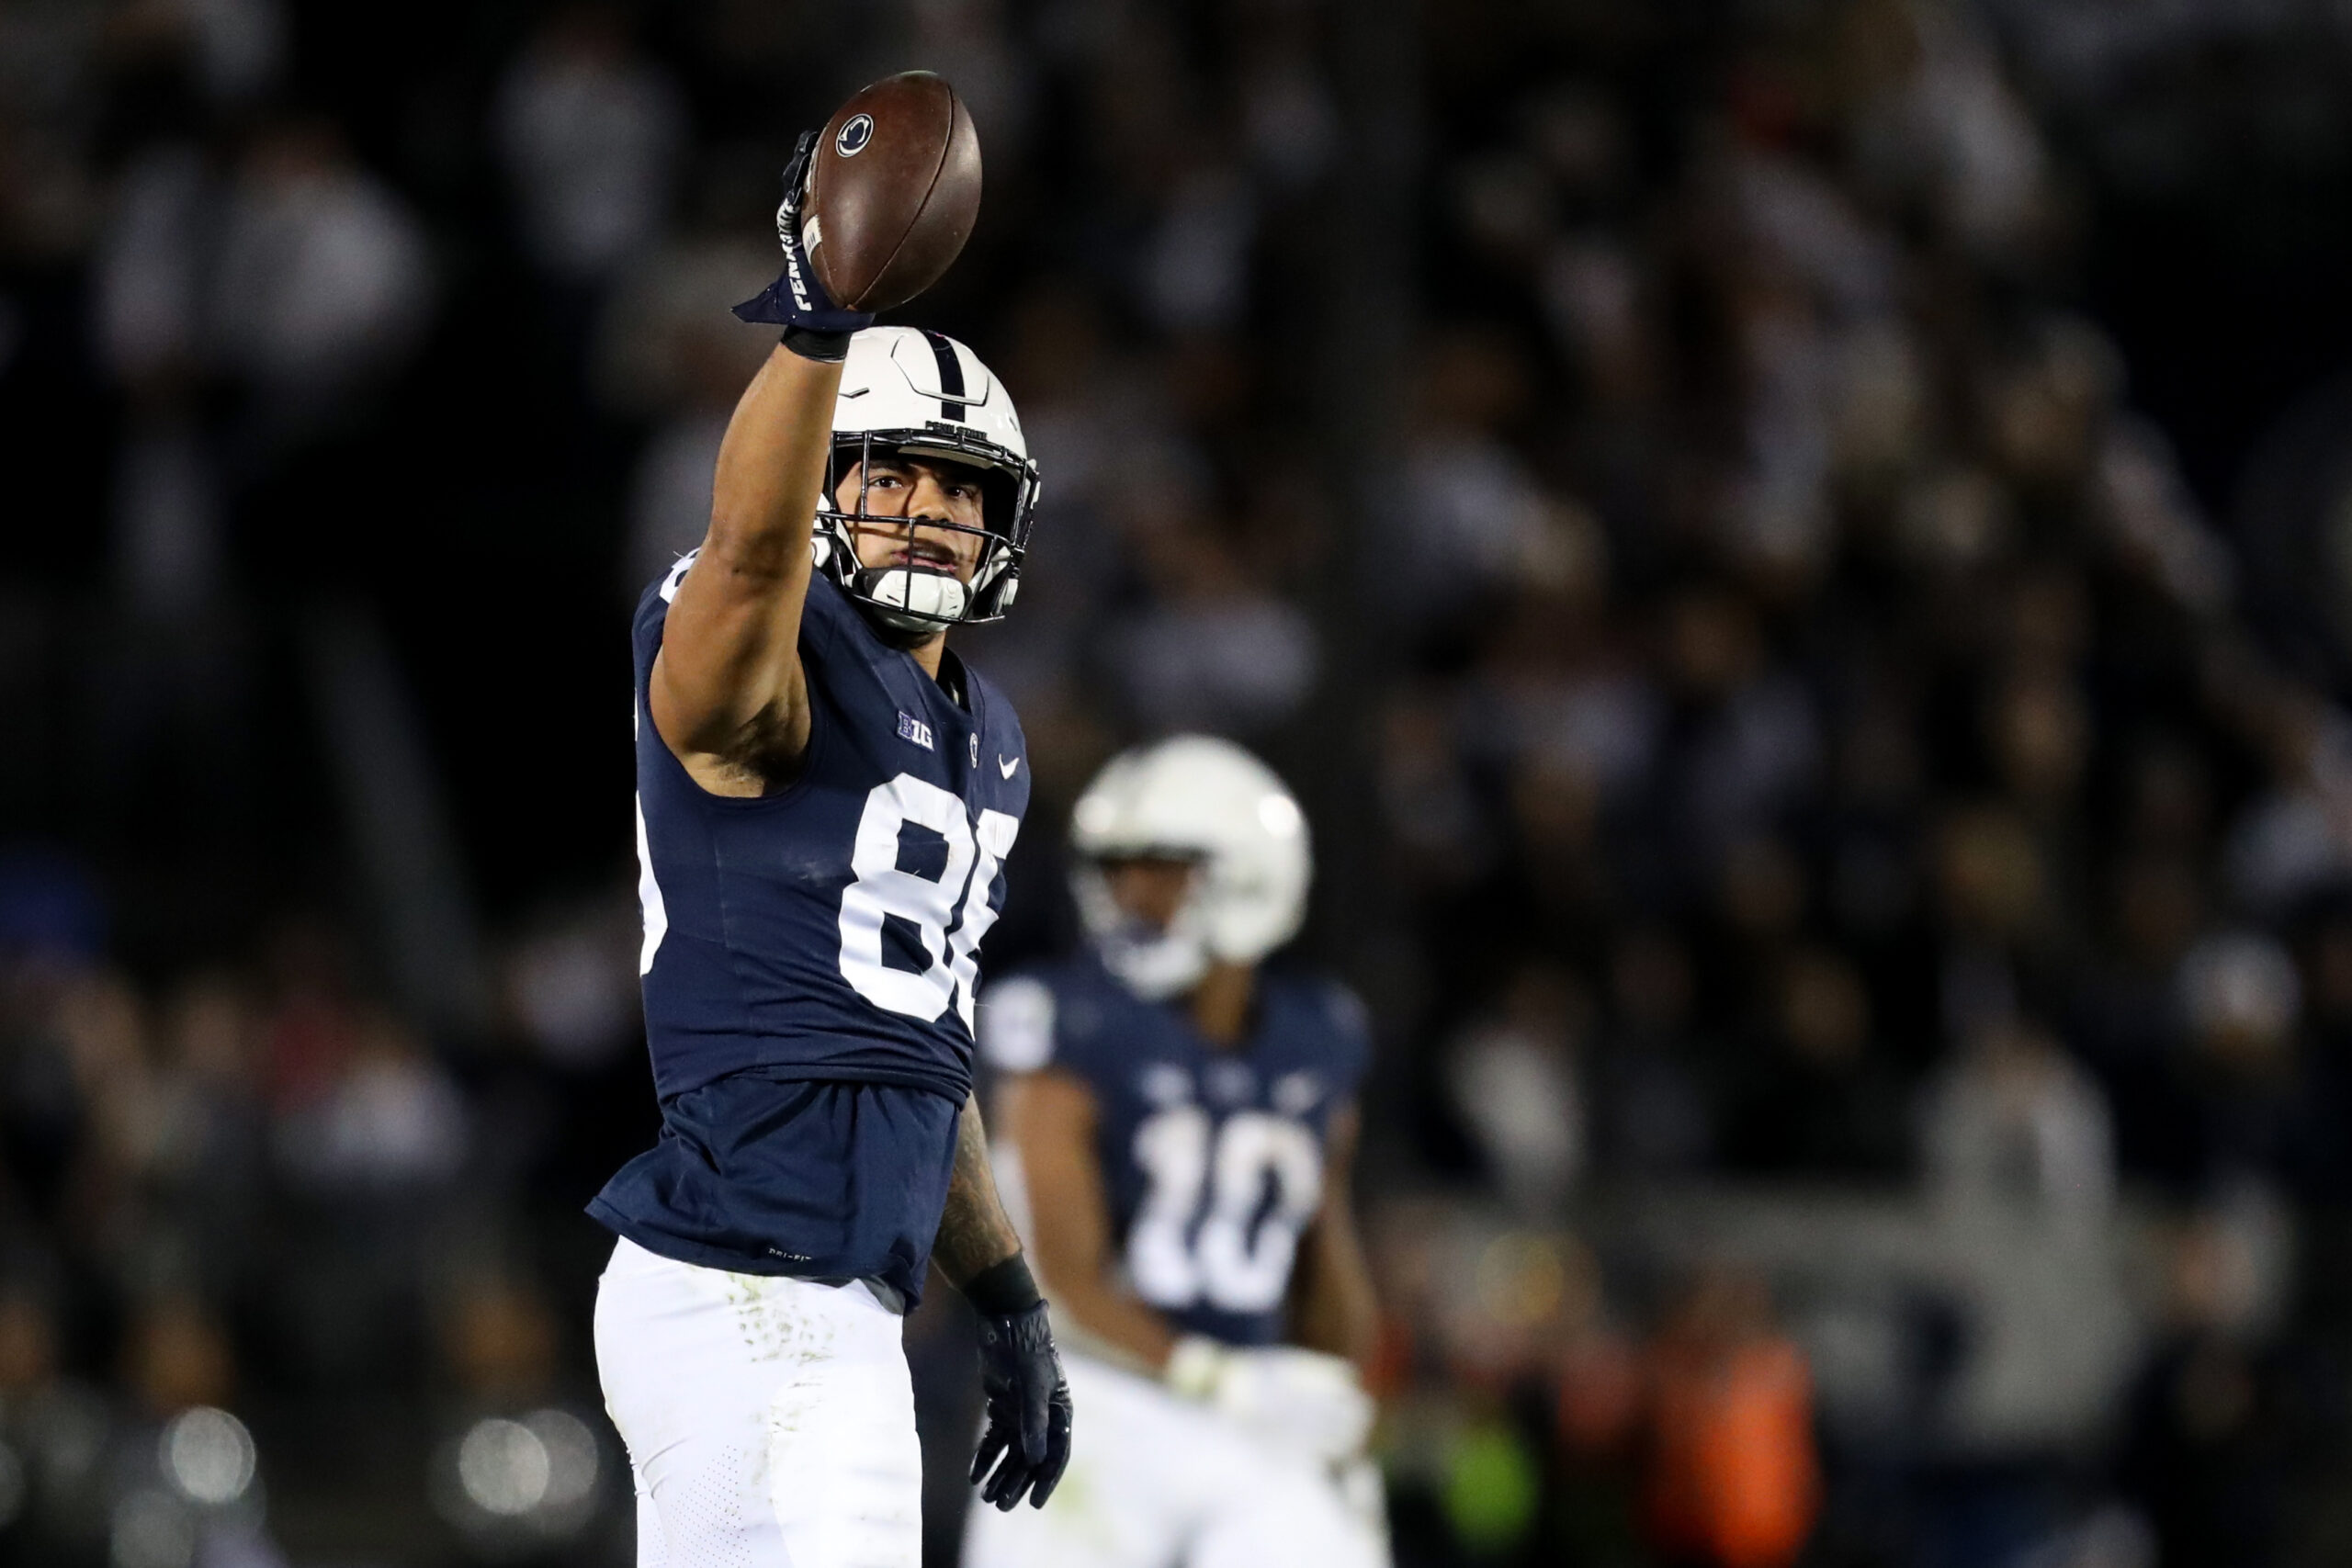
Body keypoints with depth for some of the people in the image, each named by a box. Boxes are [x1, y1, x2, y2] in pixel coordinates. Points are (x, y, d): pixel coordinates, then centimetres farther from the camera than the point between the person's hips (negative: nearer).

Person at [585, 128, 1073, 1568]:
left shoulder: (985, 744, 19)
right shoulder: (774, 676, -7)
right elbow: (750, 545, -32)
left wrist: (1009, 1306, 26)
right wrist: (818, 329, -50)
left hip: (846, 1310, 10)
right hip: (754, 1307, -10)